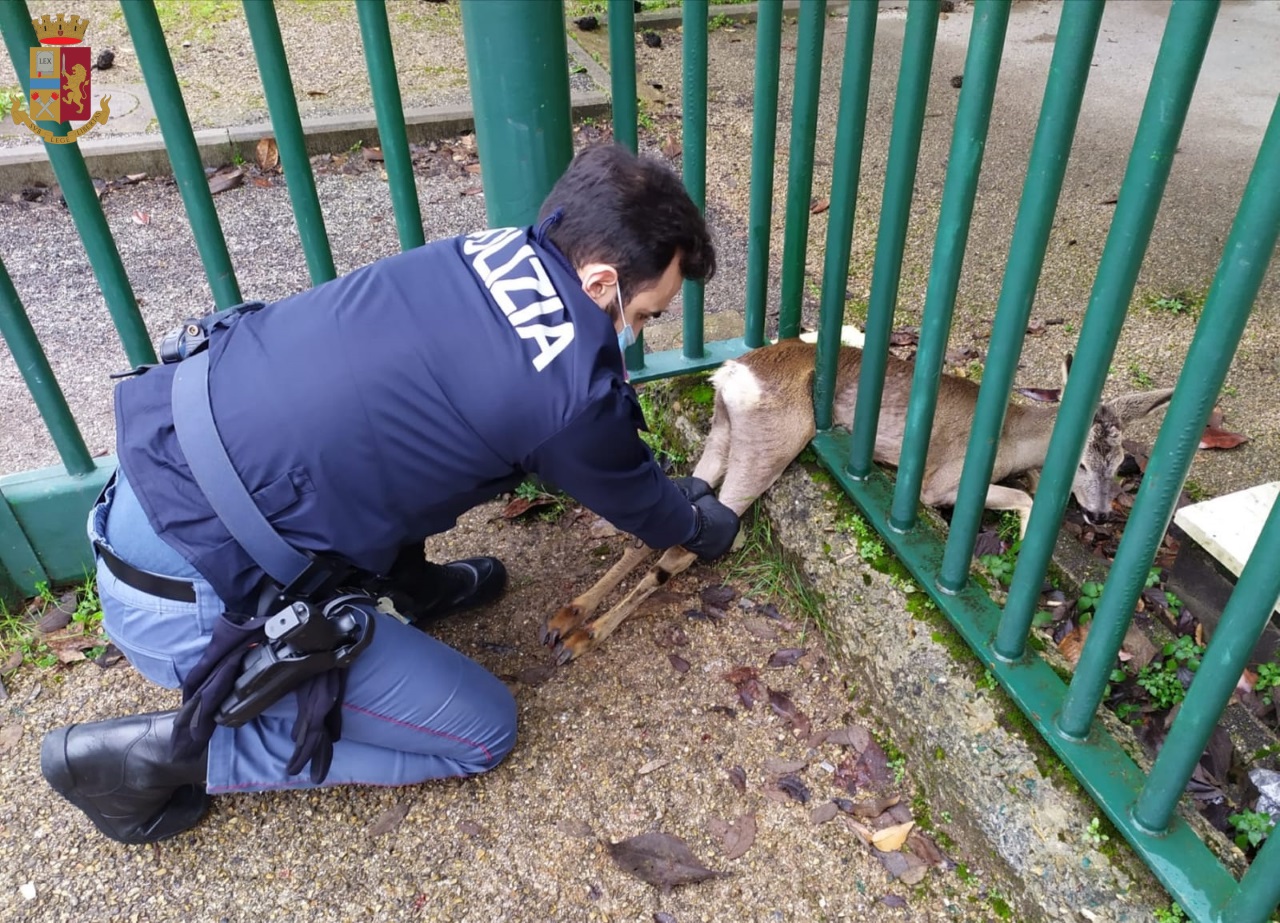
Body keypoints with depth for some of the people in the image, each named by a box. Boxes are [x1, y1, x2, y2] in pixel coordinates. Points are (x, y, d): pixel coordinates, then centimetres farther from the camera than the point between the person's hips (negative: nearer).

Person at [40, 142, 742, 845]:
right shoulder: (571, 391, -19)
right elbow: (633, 497, 5)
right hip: (192, 591, -8)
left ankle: (409, 584, 27)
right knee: (483, 731, 5)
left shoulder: (490, 253, 3)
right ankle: (164, 751, 6)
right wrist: (701, 526, 27)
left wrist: (664, 494, 34)